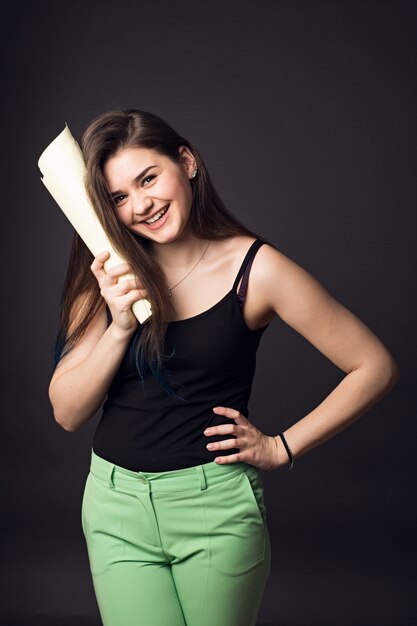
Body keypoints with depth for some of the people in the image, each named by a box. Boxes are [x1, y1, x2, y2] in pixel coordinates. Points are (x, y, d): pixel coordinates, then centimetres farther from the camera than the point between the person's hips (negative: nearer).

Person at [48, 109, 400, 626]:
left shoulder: (256, 268, -10)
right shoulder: (108, 276, 1)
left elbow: (376, 368, -7)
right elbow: (67, 413, -3)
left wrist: (281, 448, -7)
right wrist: (119, 326, -17)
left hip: (216, 504, -2)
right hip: (116, 504, 3)